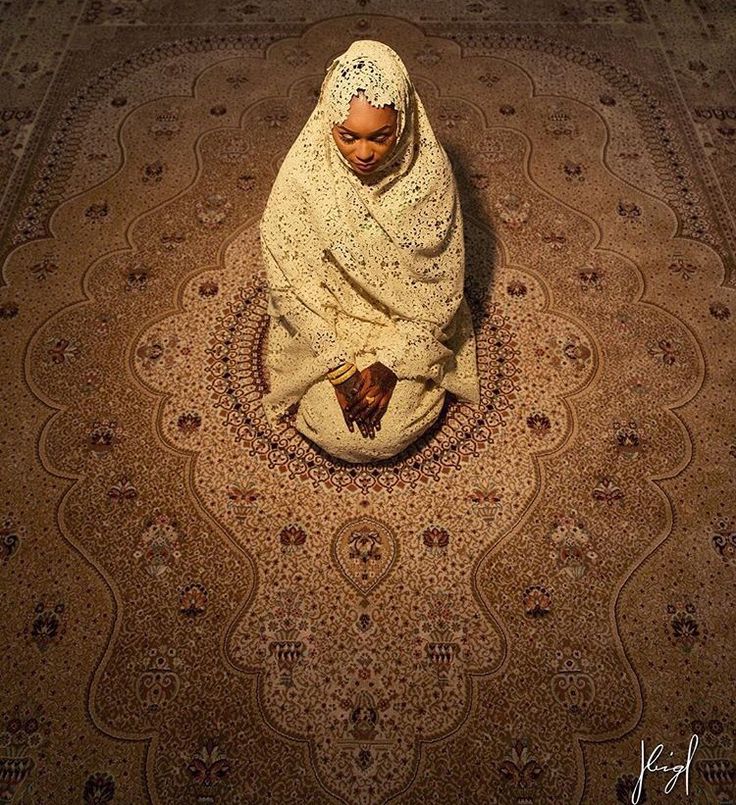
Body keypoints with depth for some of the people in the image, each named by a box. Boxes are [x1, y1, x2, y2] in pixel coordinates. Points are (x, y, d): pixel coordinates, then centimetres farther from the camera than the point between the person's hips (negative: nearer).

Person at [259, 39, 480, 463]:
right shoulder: (303, 172, -21)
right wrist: (339, 368, -18)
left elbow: (440, 285, -13)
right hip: (326, 321, 0)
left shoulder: (430, 169, -20)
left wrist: (389, 365, -18)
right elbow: (292, 285, -14)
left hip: (406, 323, 0)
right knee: (333, 429, -15)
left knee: (394, 429, -14)